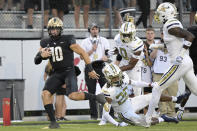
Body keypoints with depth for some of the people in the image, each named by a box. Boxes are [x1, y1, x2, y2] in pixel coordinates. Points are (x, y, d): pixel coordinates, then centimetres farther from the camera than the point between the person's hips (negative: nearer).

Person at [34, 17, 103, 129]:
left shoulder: (68, 41, -9)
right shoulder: (45, 43, 6)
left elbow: (83, 53, -6)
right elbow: (36, 61, 7)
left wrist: (91, 70, -8)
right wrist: (41, 55, -18)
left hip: (69, 72, -5)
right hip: (57, 74, 5)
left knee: (72, 95, -26)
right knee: (45, 94, -14)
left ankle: (96, 97, -2)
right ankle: (53, 121, -9)